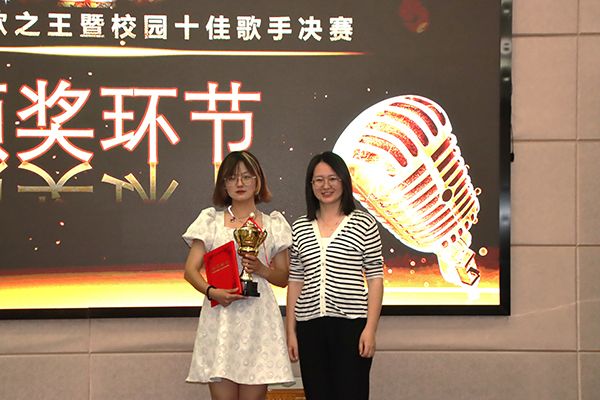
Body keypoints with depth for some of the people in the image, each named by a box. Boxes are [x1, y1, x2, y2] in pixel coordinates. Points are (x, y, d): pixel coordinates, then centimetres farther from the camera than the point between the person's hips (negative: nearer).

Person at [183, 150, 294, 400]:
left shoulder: (273, 224, 12)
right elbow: (191, 269, 5)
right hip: (220, 317, 0)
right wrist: (211, 291, -14)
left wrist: (261, 269, -7)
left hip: (258, 318, 1)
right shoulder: (210, 220, 11)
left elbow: (283, 278, 14)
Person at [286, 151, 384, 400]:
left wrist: (370, 328, -8)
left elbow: (375, 278, -1)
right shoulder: (300, 227, 10)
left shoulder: (363, 223, 1)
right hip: (310, 326, 3)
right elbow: (295, 281, 12)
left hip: (351, 324, -3)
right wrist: (290, 331, 7)